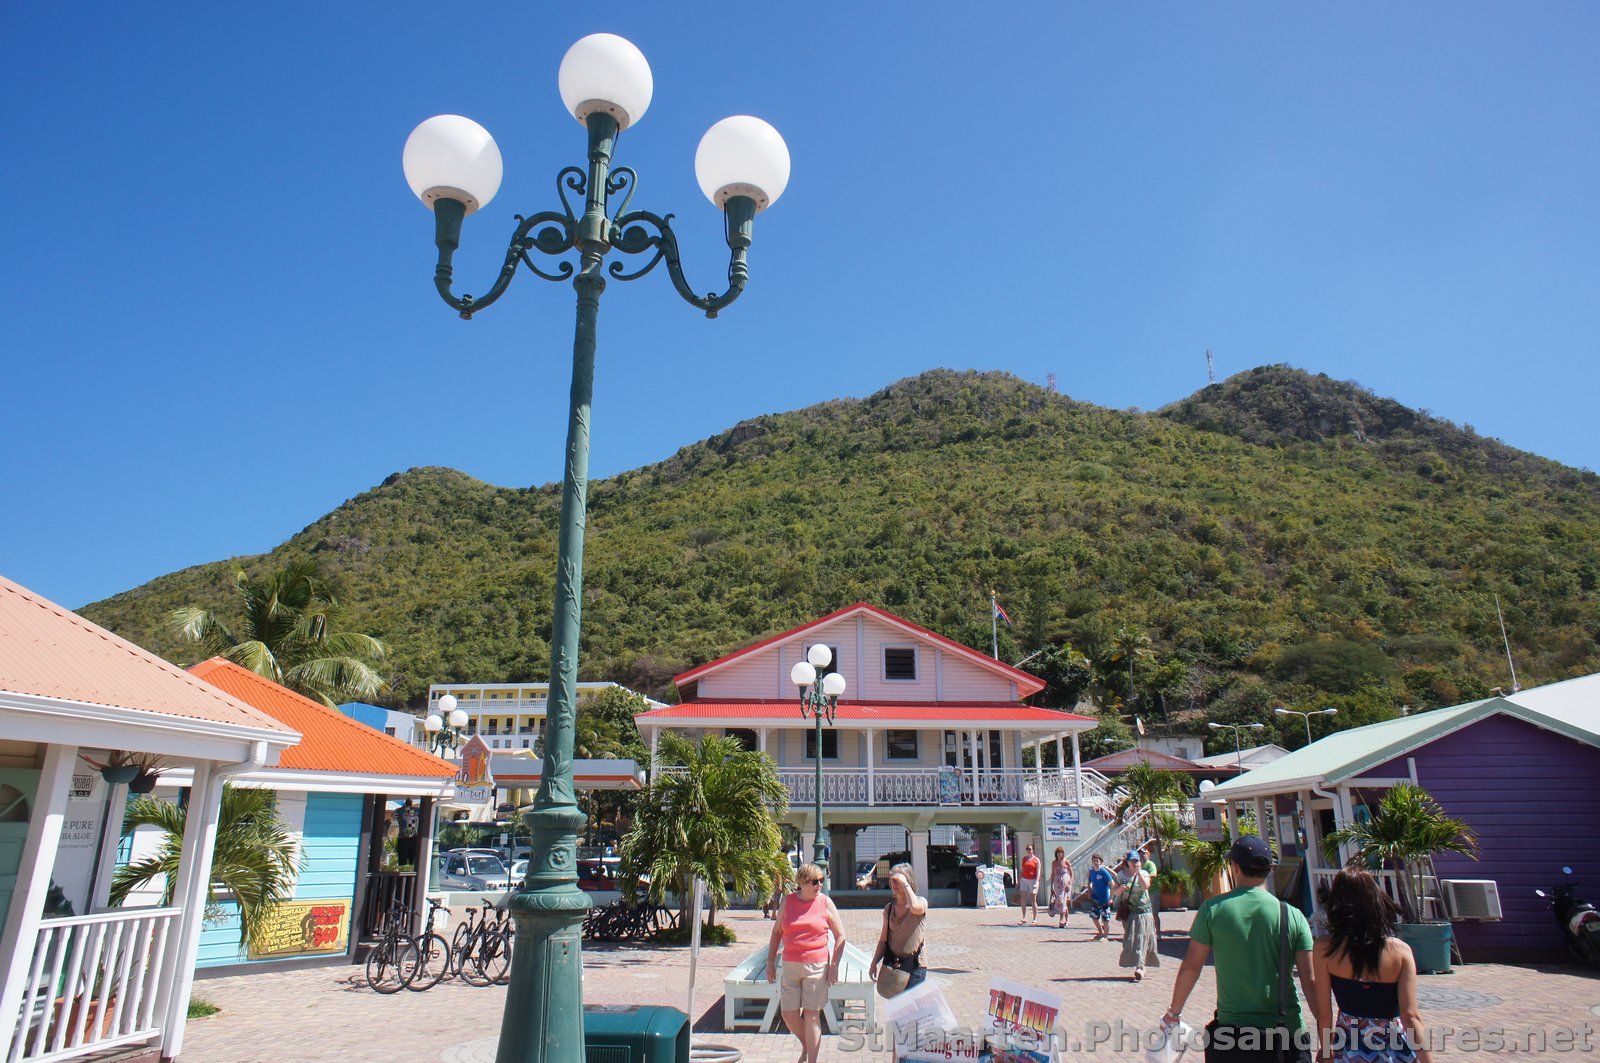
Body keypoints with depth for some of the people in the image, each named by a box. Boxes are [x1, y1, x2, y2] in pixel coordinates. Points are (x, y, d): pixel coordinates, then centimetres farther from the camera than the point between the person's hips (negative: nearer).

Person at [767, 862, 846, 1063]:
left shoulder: (825, 902, -2)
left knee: (812, 1015, 0)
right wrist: (770, 962, 8)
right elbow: (777, 932, 12)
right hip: (790, 965, 3)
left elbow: (840, 936, 2)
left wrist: (834, 965, -5)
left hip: (817, 966, -3)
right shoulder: (788, 901, 3)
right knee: (789, 1015, 6)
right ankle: (806, 1046, 33)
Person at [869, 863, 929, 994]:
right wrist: (874, 963, 7)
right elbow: (883, 939, 12)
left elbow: (915, 908, -31)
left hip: (914, 965, -4)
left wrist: (905, 884, -21)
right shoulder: (889, 908, 8)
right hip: (892, 964, 4)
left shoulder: (921, 902, -5)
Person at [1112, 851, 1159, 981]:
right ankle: (1141, 967, 14)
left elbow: (1145, 886, -20)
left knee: (1141, 939, -8)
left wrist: (1138, 871, -18)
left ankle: (1139, 968, -14)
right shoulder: (1121, 874, 5)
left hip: (1143, 910, -2)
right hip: (1128, 911, 2)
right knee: (1130, 939, 1)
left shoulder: (1144, 873, 0)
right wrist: (1120, 889, -12)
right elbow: (1114, 891, 9)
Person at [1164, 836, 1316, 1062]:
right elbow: (1311, 981, -5)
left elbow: (1190, 968, -1)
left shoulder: (1212, 909, -5)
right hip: (1288, 1034, 1)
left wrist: (1173, 1012, 13)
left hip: (1232, 1031, -1)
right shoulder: (1292, 915, -4)